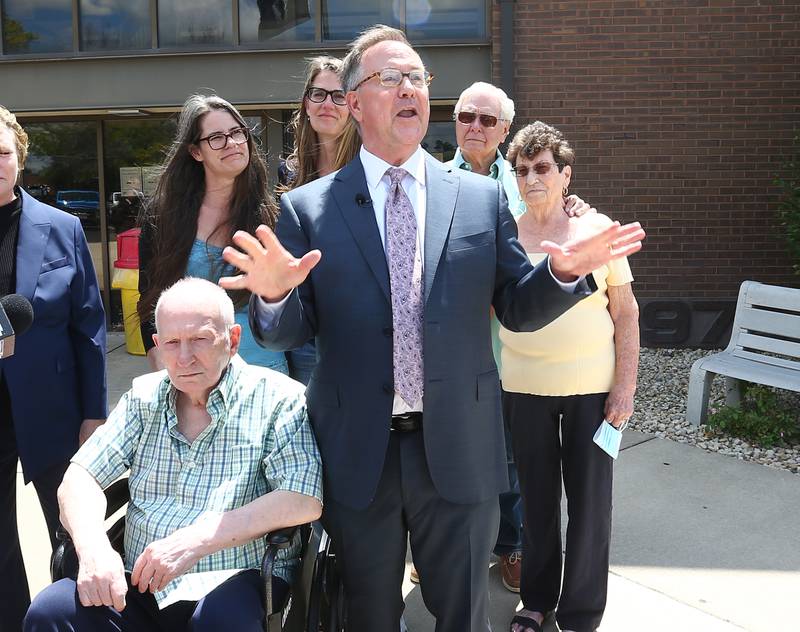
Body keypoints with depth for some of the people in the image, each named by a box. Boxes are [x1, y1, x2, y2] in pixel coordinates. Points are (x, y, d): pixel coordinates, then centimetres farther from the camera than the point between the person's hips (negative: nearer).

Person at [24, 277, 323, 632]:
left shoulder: (277, 398, -5)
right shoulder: (144, 397, 12)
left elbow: (305, 500, -16)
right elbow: (81, 477, 7)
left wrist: (197, 539, -21)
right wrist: (92, 547, -14)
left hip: (237, 581, -4)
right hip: (142, 586, 4)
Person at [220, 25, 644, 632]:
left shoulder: (483, 197, 1)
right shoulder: (308, 208, -3)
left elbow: (517, 308, 4)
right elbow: (288, 332, -3)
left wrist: (565, 271, -15)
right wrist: (273, 293, -25)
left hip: (458, 448, 1)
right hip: (357, 454, 0)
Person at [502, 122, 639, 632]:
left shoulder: (598, 228, -2)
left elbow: (626, 312, -1)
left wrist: (625, 386, -6)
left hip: (592, 387, -1)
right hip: (524, 388, 1)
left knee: (590, 502, 6)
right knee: (537, 497, 13)